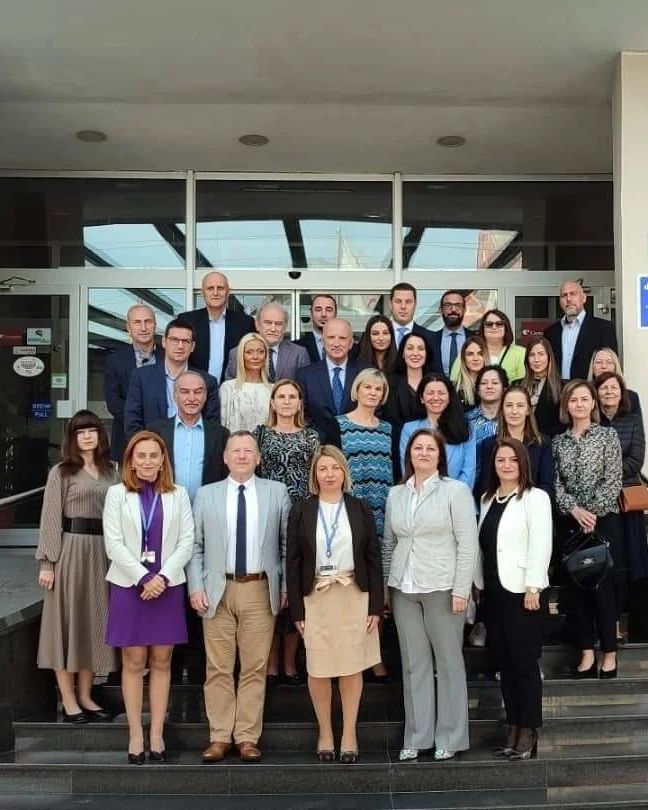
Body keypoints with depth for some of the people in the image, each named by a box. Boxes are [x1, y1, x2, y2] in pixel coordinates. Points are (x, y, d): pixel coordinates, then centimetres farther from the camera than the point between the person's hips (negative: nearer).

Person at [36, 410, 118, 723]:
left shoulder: (110, 472, 10)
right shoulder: (61, 473, -1)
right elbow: (50, 519, -5)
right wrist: (46, 562, -10)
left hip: (102, 553, 4)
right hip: (70, 551, -4)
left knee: (95, 623, 9)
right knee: (68, 622, 3)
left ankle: (85, 696, 21)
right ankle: (68, 701, 11)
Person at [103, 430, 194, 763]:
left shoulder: (178, 495, 5)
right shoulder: (117, 494, 2)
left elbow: (186, 542, 0)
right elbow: (113, 543, -4)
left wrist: (163, 576, -12)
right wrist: (144, 578, -12)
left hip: (168, 586, 1)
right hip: (129, 585, -1)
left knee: (161, 661, 6)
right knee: (133, 662, 4)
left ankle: (157, 733, 14)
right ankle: (135, 734, 12)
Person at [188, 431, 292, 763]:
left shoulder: (277, 492, 7)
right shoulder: (206, 494, 8)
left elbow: (286, 543, 6)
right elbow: (195, 546, 6)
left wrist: (286, 586, 1)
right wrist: (195, 587, -3)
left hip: (260, 590, 0)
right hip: (218, 590, 0)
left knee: (255, 668, 3)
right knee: (218, 669, 4)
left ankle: (247, 737, 13)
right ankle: (219, 737, 14)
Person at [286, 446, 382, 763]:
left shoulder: (360, 509, 3)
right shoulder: (301, 511, 1)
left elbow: (373, 559, 3)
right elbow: (293, 562, 0)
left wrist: (375, 606, -2)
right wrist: (297, 609, -4)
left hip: (354, 597, 0)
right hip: (315, 598, 0)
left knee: (352, 667, 6)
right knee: (318, 669, 5)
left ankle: (349, 734, 20)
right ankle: (325, 732, 22)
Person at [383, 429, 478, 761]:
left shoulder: (456, 490, -2)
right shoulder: (395, 494, 11)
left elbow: (468, 544, -6)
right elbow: (389, 543, 14)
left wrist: (461, 590, -12)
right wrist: (386, 586, 8)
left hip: (442, 587, -4)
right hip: (404, 589, 4)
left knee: (448, 661, 3)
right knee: (413, 663, 8)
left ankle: (450, 737, 15)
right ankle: (416, 736, 18)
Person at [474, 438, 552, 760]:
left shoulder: (536, 497, -5)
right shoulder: (487, 499, 14)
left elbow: (541, 545, -12)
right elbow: (482, 546, 14)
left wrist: (533, 588, -17)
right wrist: (479, 585, 11)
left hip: (523, 591, -6)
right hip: (493, 592, 6)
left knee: (525, 663, -2)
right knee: (504, 664, 9)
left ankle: (528, 733, 8)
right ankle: (512, 729, 18)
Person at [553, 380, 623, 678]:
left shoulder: (608, 435, 1)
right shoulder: (558, 441, 8)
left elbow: (613, 481, -6)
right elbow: (555, 483, 3)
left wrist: (592, 513, -12)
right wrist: (574, 510, -12)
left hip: (603, 520, -3)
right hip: (569, 522, 3)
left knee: (602, 585, -3)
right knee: (575, 586, 5)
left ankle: (609, 652, 9)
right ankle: (587, 651, 14)